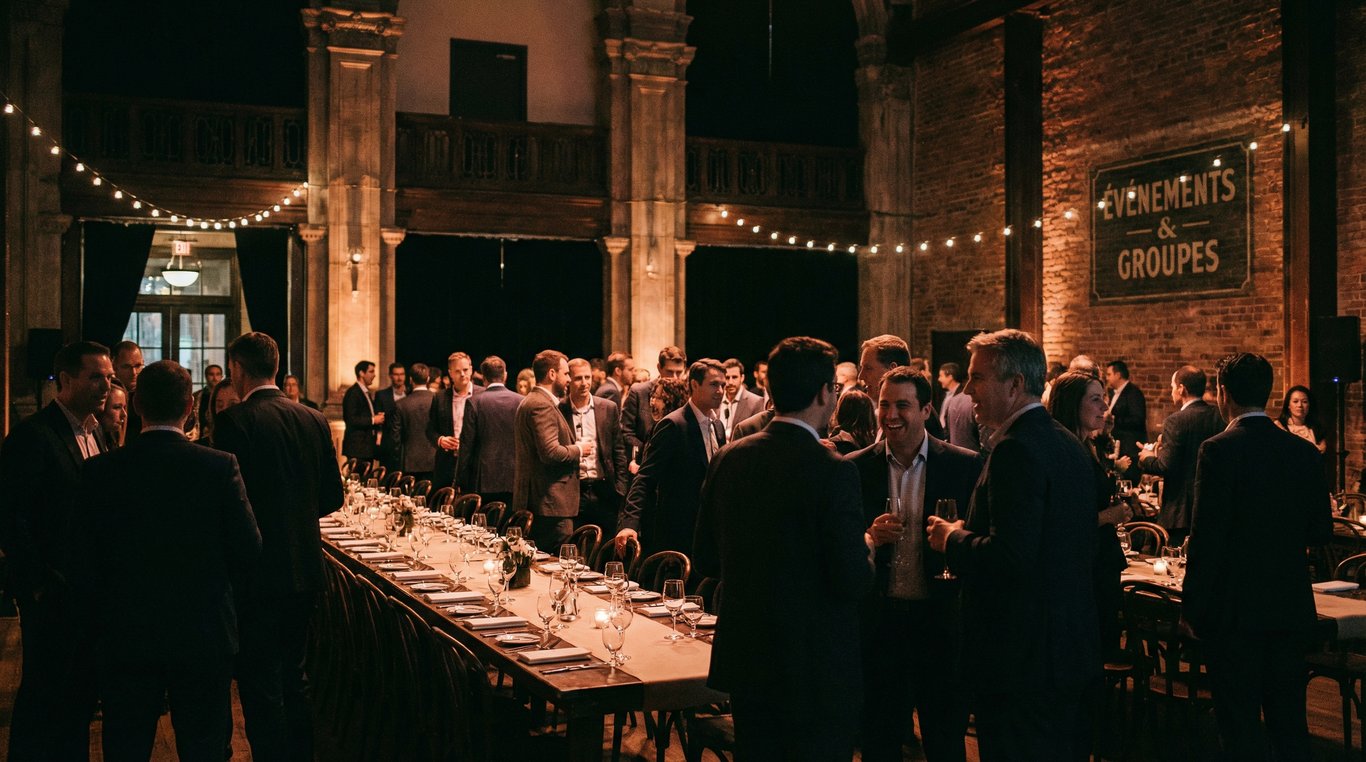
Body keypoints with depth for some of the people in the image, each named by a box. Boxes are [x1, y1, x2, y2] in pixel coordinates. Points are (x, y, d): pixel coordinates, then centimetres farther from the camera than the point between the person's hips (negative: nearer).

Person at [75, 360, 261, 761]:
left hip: (125, 637, 1)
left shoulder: (99, 471, -7)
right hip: (204, 633, -1)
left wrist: (104, 605, 12)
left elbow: (85, 561, -5)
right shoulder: (221, 466, -12)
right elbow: (248, 549, -10)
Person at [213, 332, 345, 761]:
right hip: (306, 569, 7)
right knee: (294, 678, 21)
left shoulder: (234, 422, -14)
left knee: (260, 687, 3)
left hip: (259, 576, -6)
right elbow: (332, 497, 7)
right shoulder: (313, 420, 3)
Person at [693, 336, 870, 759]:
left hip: (743, 658, 6)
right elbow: (853, 582, -19)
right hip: (817, 669, -6)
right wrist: (867, 546, 2)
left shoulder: (728, 459, -2)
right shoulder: (833, 471, -19)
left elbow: (706, 560, 5)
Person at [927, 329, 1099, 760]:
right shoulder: (1068, 443, 11)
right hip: (1071, 644, 10)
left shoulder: (1016, 450, -19)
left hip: (1023, 658, -10)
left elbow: (1008, 556, -27)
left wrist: (951, 538, -8)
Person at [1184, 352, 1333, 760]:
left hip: (1235, 608, -5)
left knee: (1241, 728, 3)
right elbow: (1321, 531, 8)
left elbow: (1207, 536, -16)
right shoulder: (1305, 451, 3)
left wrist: (1192, 605, -8)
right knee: (1290, 724, 15)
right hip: (1291, 609, 5)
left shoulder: (1218, 450, -14)